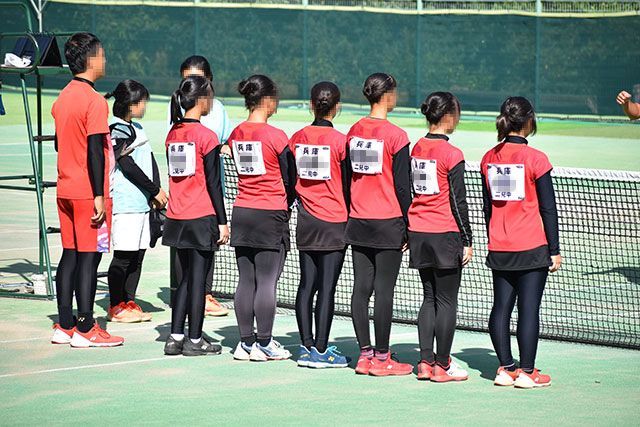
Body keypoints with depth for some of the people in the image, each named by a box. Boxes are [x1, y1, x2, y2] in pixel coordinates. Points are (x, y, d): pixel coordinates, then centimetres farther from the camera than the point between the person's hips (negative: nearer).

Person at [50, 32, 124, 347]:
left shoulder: (62, 98, 10)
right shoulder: (94, 101, -15)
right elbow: (94, 150, -18)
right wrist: (99, 195, -17)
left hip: (66, 190, 8)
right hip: (88, 192, -8)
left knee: (70, 255, 11)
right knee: (89, 257, -4)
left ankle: (65, 326, 14)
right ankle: (85, 330, -1)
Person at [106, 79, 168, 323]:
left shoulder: (136, 128, 19)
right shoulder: (118, 130, -11)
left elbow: (149, 160, 18)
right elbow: (128, 166, -15)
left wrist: (157, 190, 3)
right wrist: (155, 191, -9)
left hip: (141, 201, 9)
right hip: (125, 202, -9)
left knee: (138, 253, 10)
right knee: (124, 255, -6)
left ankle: (129, 302, 17)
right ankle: (116, 306, 0)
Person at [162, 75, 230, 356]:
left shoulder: (173, 134, 6)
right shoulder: (206, 137, -13)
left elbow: (174, 175, 12)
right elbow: (213, 183, -12)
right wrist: (222, 221, -7)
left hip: (177, 217, 6)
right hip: (202, 217, -6)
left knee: (186, 277, 14)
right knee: (198, 278, 1)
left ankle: (176, 338, 13)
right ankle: (194, 341, 6)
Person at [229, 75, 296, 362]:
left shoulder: (236, 135, 4)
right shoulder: (276, 137, -12)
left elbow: (242, 171, 11)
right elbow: (290, 179, -5)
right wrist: (286, 207, 14)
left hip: (242, 213, 6)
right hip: (271, 216, -6)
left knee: (246, 281, 9)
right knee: (267, 282, -1)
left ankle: (246, 342, 13)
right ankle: (264, 345, 3)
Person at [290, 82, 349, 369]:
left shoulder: (297, 139, 3)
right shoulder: (341, 141, -10)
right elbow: (348, 185, -6)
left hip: (306, 223, 5)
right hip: (334, 223, -5)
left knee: (306, 284, 10)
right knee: (327, 286, -3)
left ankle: (307, 347, 12)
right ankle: (321, 350, -2)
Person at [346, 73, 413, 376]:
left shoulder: (354, 132, 5)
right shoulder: (395, 136, -12)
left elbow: (347, 177, 11)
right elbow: (402, 185, -10)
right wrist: (408, 225, -2)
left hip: (358, 223, 6)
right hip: (387, 224, -6)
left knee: (361, 287, 7)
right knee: (384, 290, -2)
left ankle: (365, 354, 11)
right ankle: (381, 358, 1)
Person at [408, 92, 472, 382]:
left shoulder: (416, 149, 6)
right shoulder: (452, 154, -13)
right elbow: (458, 201, -12)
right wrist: (467, 240, -7)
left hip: (419, 235, 7)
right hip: (445, 236, -7)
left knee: (429, 298, 14)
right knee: (446, 301, 1)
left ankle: (425, 362, 13)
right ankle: (442, 366, 4)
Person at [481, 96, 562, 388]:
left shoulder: (489, 158, 4)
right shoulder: (535, 159, -11)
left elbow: (487, 206, 12)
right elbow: (548, 208, -8)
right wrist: (555, 250, -2)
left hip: (499, 250, 5)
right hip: (532, 249, -5)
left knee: (501, 307, 10)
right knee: (529, 307, -2)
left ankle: (506, 368, 13)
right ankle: (527, 372, 1)